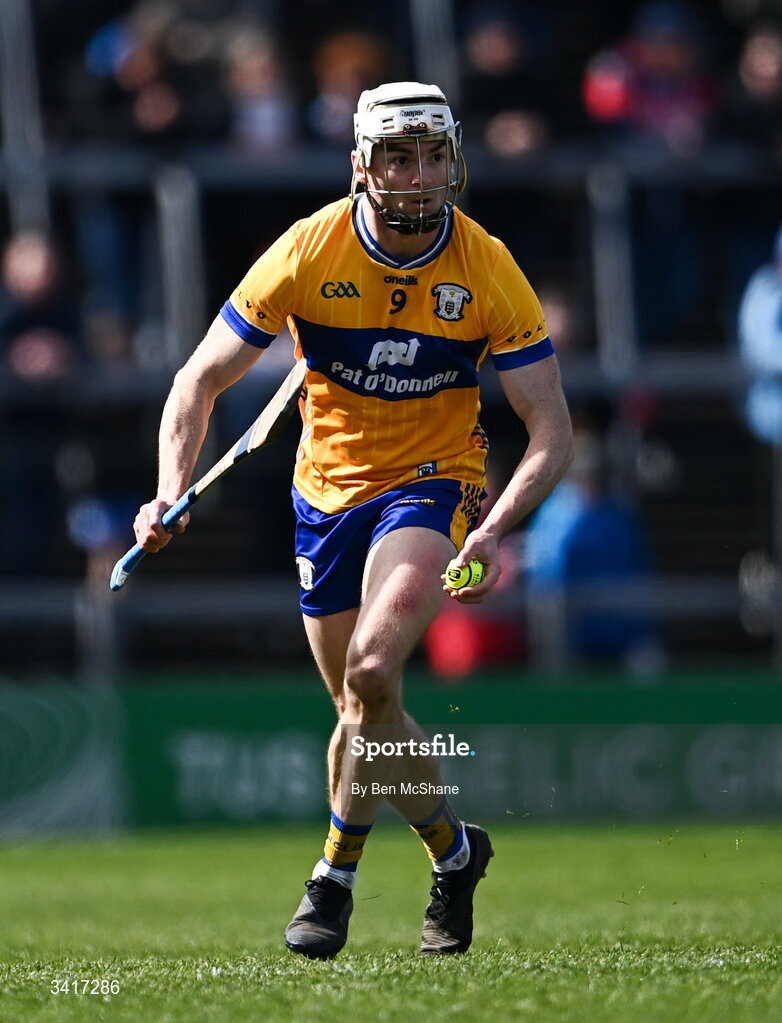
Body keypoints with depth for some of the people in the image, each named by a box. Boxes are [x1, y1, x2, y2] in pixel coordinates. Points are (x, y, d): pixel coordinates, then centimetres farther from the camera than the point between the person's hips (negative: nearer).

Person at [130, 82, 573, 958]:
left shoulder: (489, 271, -15)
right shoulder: (307, 253, -14)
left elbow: (551, 431, -12)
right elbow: (201, 380, -8)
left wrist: (495, 529, -29)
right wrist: (173, 492, -24)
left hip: (432, 483, -3)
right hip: (328, 488, 3)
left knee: (372, 668, -27)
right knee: (366, 710, 9)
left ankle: (335, 877, -12)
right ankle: (454, 850, 36)